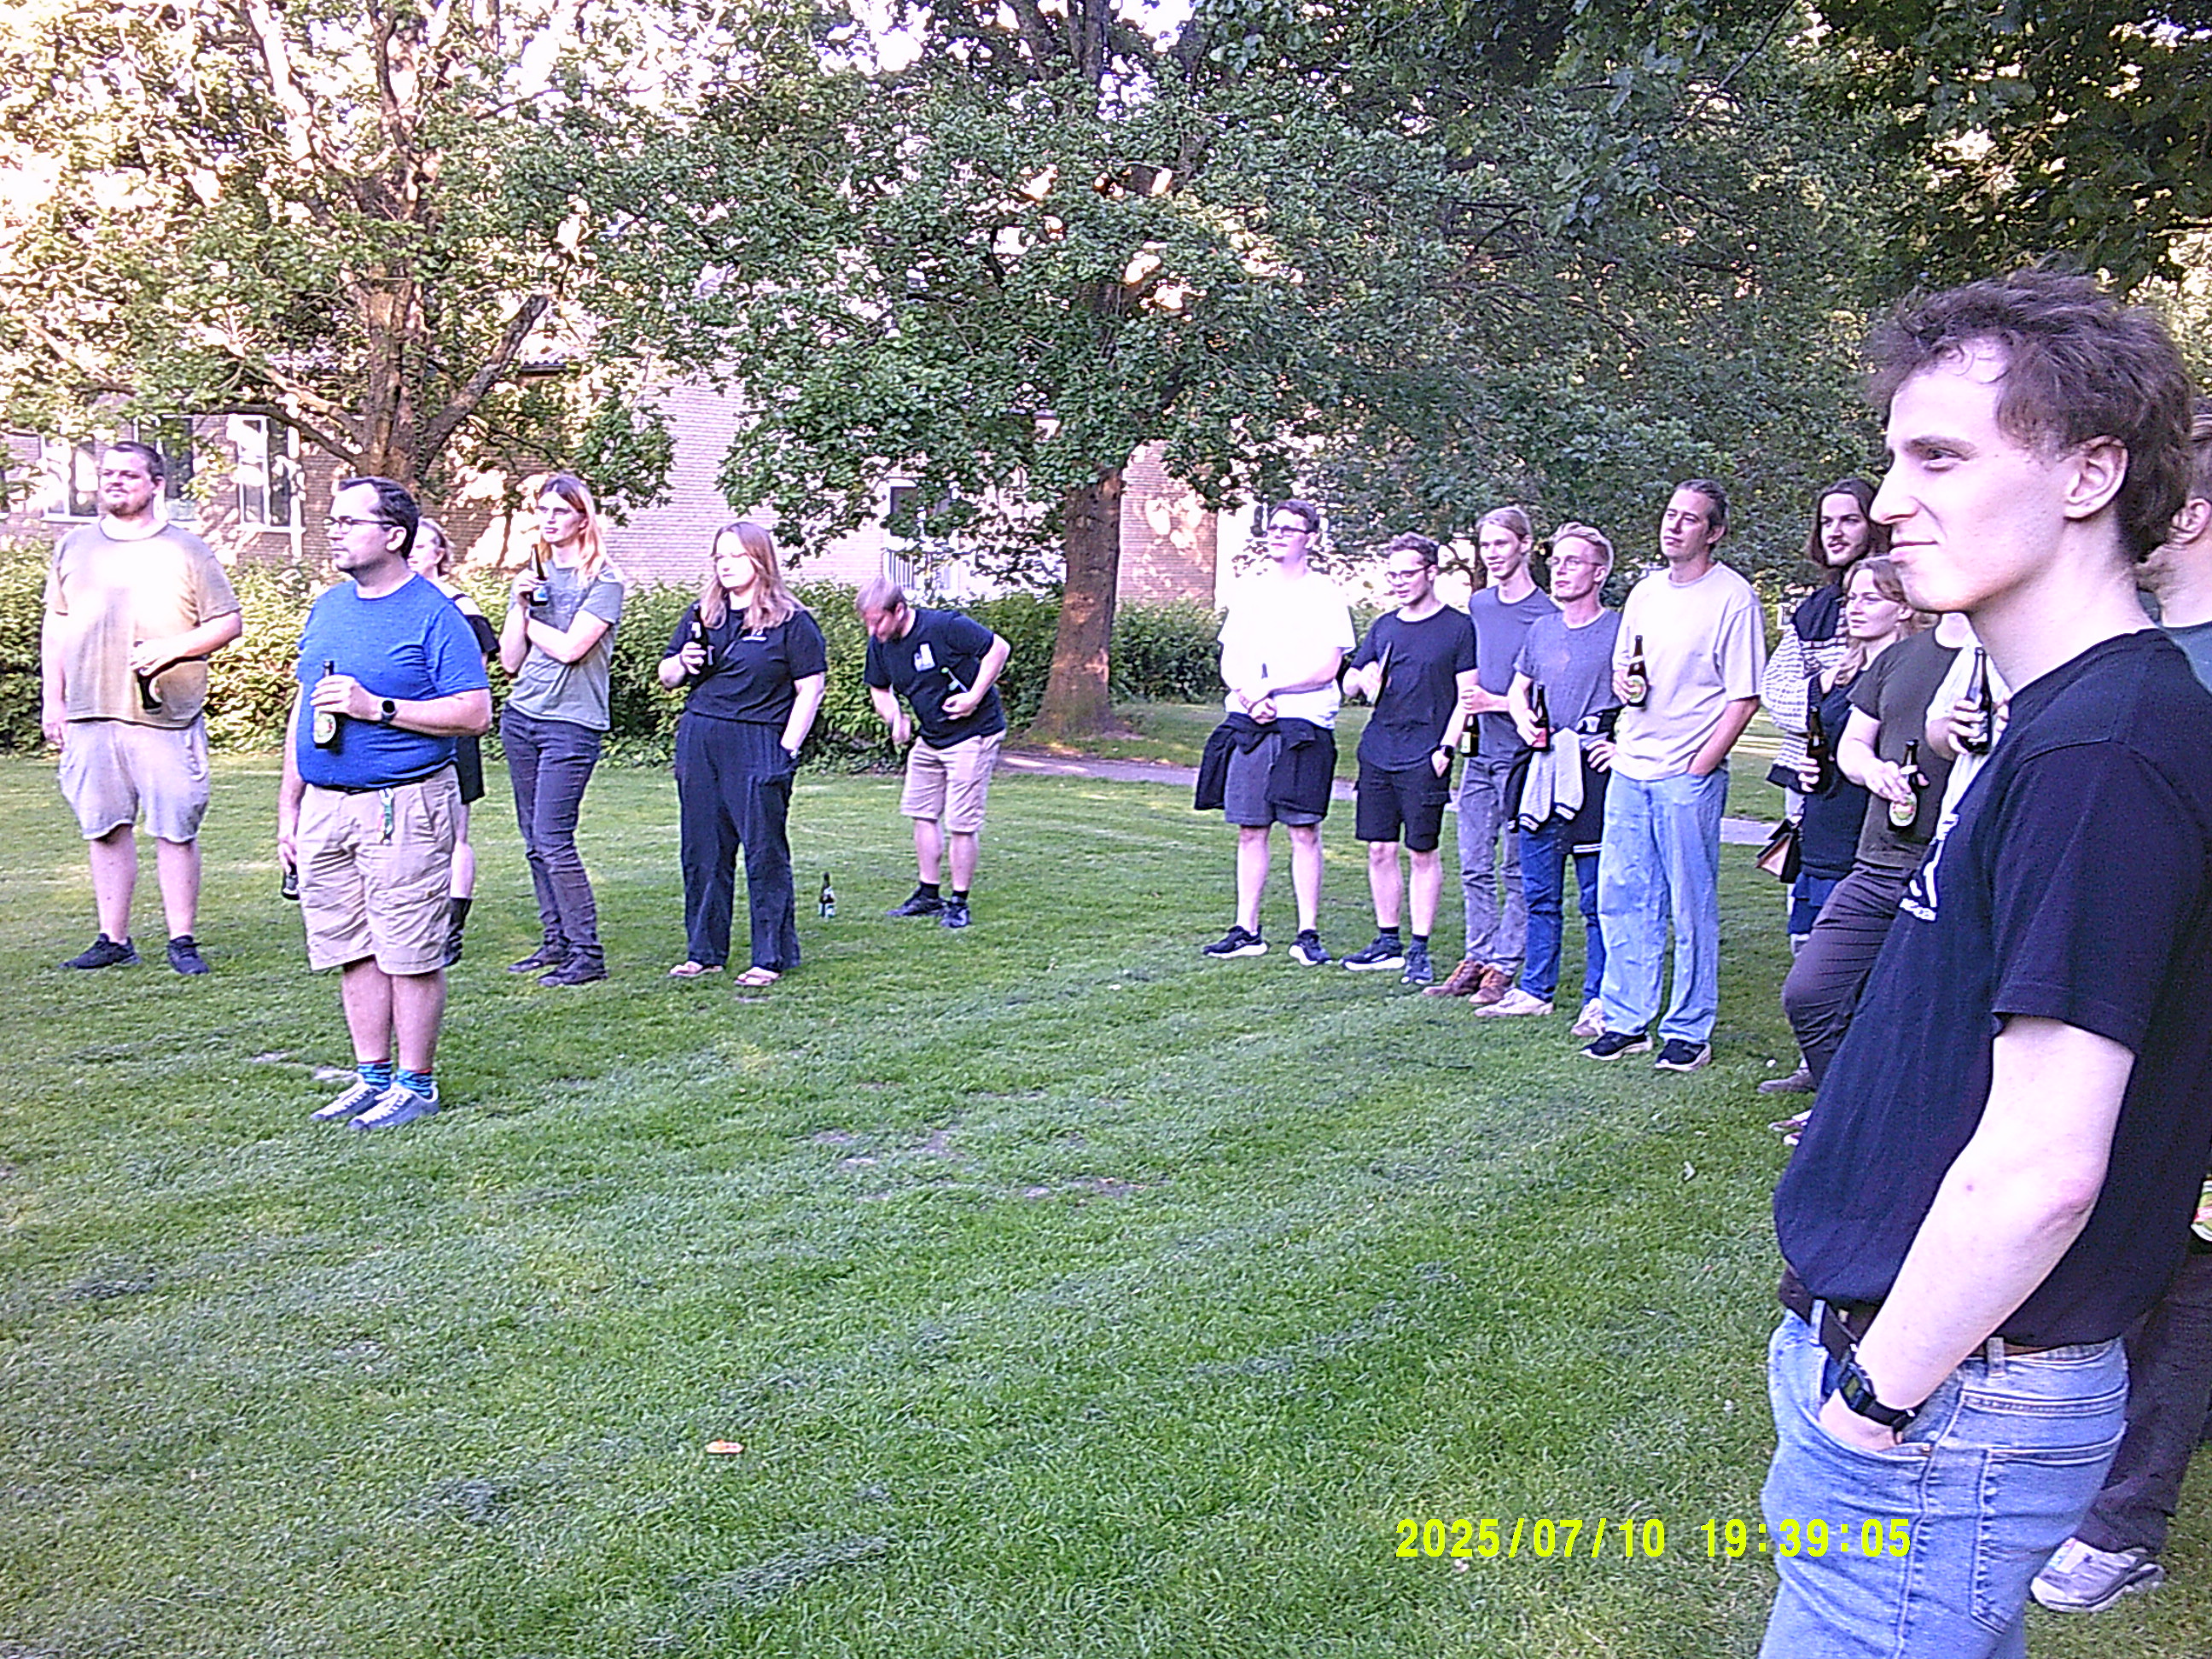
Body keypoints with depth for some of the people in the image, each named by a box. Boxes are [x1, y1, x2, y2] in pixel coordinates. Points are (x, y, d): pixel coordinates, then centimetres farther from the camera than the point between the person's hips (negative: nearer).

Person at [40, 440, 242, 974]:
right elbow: (55, 626, 17)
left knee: (175, 830, -2)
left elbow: (229, 622, 2)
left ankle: (183, 941, 5)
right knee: (105, 829, 6)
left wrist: (170, 649, -12)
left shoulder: (185, 550, 4)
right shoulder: (74, 547, 15)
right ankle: (113, 940, 15)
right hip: (89, 715, 3)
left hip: (165, 715, -3)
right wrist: (52, 700, 11)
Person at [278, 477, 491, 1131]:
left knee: (409, 954, -2)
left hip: (403, 806, -7)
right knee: (352, 951, 11)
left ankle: (414, 1084, 10)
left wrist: (378, 708, -18)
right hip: (325, 807, 7)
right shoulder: (327, 608, 15)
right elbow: (303, 709, 19)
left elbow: (475, 712, -13)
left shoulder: (433, 613, -7)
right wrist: (289, 805, 15)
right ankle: (372, 1077, 22)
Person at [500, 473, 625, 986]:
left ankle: (587, 953, -3)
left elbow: (570, 647, -17)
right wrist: (521, 604, -4)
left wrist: (528, 618, -1)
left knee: (554, 841, -11)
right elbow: (511, 660, 8)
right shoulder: (529, 576, 13)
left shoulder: (603, 580, -5)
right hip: (521, 717, 7)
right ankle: (555, 940, 18)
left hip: (572, 723, -6)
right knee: (535, 841, 8)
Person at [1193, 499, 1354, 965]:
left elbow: (1327, 668, -6)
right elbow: (1229, 663, 12)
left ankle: (1308, 934, 3)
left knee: (1304, 831, -3)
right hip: (1245, 724, 4)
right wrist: (1250, 696, -7)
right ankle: (1246, 930, 12)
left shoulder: (1324, 594, 2)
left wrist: (1269, 687, -11)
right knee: (1250, 831, 6)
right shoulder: (1249, 592, 16)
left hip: (1303, 723, -4)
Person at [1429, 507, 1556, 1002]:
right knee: (1475, 868, 9)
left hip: (1519, 753, -6)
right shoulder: (1478, 604, 12)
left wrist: (1497, 704, -15)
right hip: (1480, 753, 7)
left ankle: (1503, 966, 7)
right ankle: (1476, 959, 17)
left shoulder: (1546, 614, -9)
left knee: (1516, 869, 1)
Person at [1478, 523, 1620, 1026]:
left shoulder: (1620, 630, -5)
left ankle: (1598, 1000, 8)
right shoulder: (1541, 629, 14)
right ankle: (1535, 990, 23)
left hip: (1592, 775, -6)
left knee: (1597, 899, 0)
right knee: (1539, 894, 13)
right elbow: (1518, 691, 25)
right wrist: (1525, 722, 6)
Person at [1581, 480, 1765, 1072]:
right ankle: (1625, 1021, 18)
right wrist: (1622, 680, -1)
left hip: (1690, 775, -6)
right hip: (1630, 766, 6)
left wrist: (1699, 766, -15)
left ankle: (1689, 1030, 11)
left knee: (1692, 908, 2)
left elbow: (1744, 697, -10)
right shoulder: (1645, 591, 13)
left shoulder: (1734, 597, -7)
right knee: (1621, 900, 8)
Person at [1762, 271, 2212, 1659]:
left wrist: (1880, 1390, -16)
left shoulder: (2099, 752, -23)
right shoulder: (2064, 716, 9)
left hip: (1948, 1403, -9)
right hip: (1940, 1366, 9)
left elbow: (2041, 1168, -27)